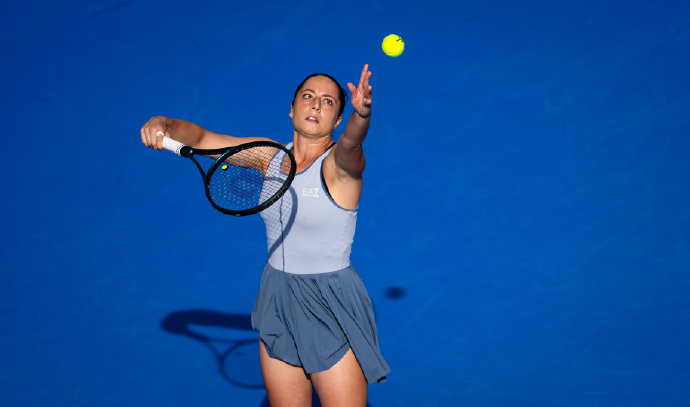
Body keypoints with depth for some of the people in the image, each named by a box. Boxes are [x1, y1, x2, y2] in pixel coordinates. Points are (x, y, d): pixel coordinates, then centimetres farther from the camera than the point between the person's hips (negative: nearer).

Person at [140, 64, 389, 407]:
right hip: (277, 301, 5)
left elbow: (351, 142, -38)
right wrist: (164, 125, -12)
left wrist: (362, 114, -59)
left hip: (332, 310, -5)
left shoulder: (340, 163, -14)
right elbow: (201, 138, 7)